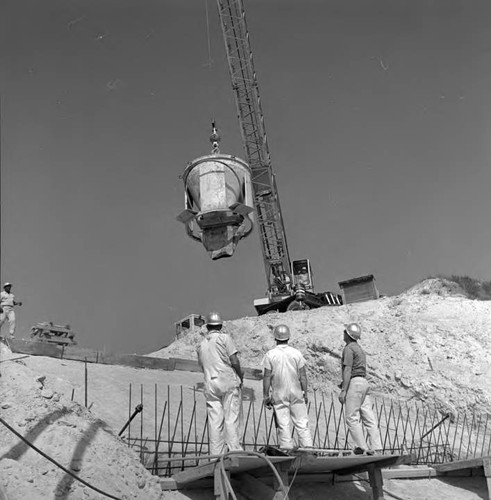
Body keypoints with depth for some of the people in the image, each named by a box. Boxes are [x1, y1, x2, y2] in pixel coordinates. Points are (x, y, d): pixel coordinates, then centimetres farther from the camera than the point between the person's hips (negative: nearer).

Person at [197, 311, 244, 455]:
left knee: (214, 421, 5)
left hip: (210, 385, 5)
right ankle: (234, 450, -6)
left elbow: (203, 367, 18)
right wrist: (241, 376, 7)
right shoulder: (224, 338, -1)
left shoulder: (201, 345, 16)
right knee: (232, 418, -3)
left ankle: (216, 454, 5)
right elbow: (234, 361, -8)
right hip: (228, 382, -5)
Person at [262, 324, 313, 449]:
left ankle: (287, 449, 4)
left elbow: (267, 377, -5)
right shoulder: (296, 353, 0)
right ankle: (308, 447, 5)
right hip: (296, 392, 1)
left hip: (278, 394, -1)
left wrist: (266, 396, 2)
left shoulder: (270, 354, -5)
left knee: (283, 425, 3)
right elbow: (303, 376, 1)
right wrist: (305, 393, 10)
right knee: (302, 423, 7)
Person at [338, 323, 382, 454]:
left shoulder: (349, 348, -7)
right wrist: (344, 382, 28)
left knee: (351, 417, -6)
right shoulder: (359, 348, 23)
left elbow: (348, 370, -15)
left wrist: (343, 390, -17)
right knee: (368, 417, 4)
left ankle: (360, 446, -10)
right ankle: (375, 447, 1)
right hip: (364, 383, 9)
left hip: (354, 383, -9)